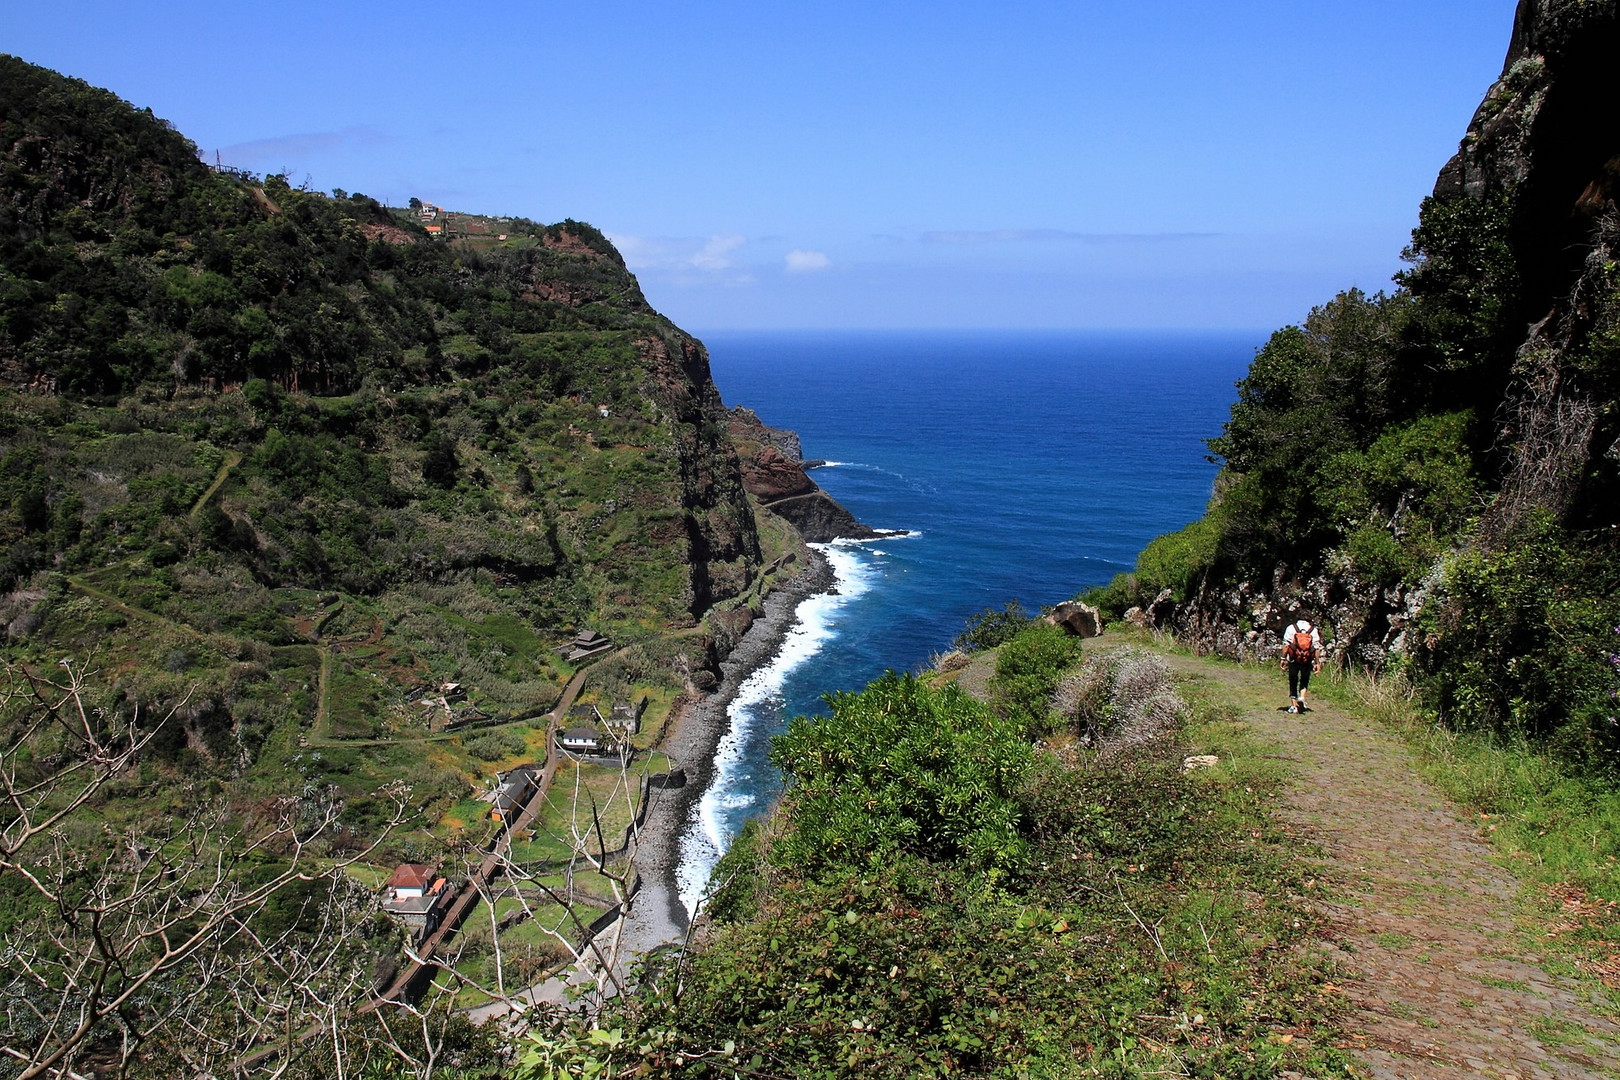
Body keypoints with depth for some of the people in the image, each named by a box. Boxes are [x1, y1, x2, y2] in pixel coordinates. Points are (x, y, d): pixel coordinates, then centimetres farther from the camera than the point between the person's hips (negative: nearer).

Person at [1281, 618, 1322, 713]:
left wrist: (1283, 659, -2)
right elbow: (1317, 648, 0)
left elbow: (1286, 645, -4)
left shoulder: (1291, 628, 2)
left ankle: (1293, 705, 7)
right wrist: (1317, 663, 4)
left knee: (1293, 683, 10)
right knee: (1304, 681, 16)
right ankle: (1302, 697, -9)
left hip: (1293, 660, 0)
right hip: (1307, 661, 0)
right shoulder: (1314, 630, 3)